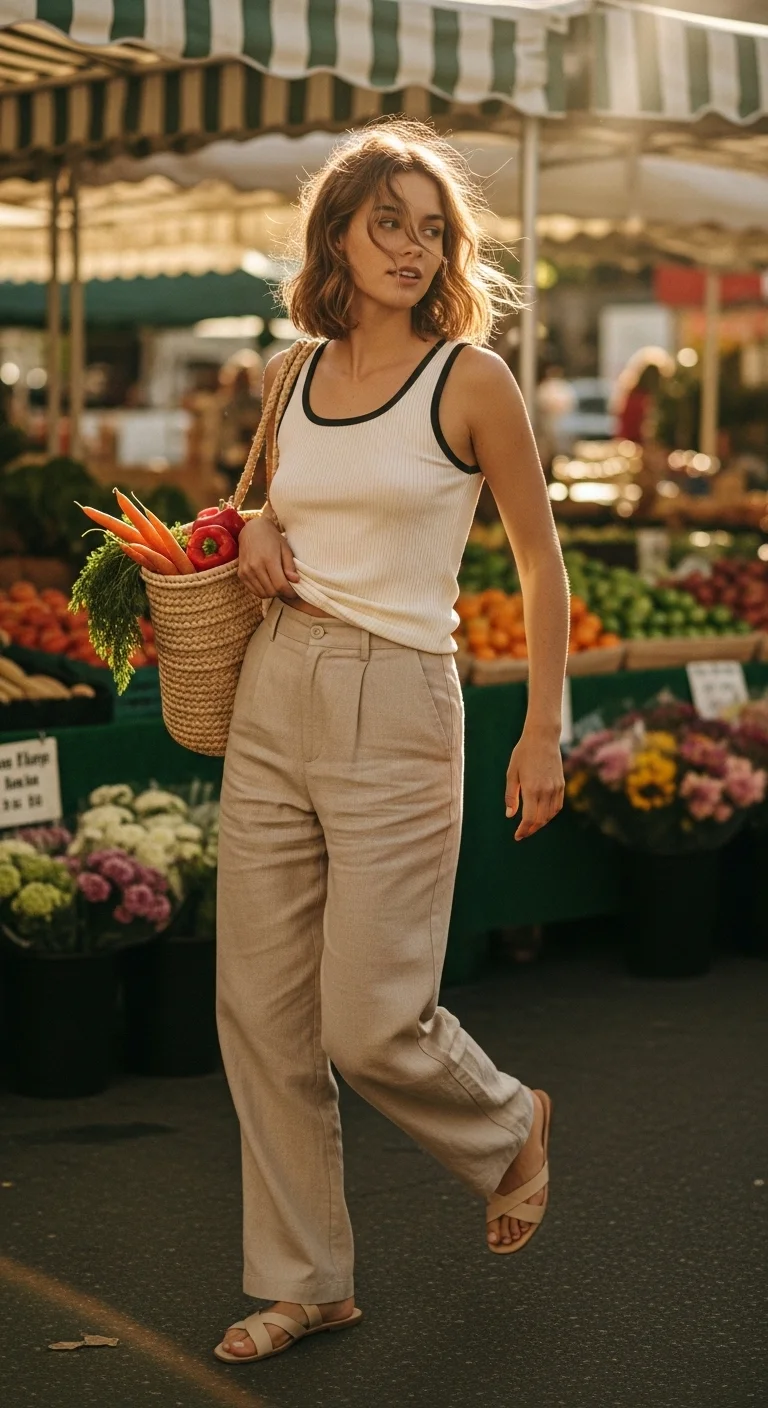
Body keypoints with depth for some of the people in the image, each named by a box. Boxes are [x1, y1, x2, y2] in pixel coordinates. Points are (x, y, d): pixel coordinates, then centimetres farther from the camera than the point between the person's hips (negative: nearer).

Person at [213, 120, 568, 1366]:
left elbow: (541, 563, 1)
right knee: (259, 1010, 5)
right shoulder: (297, 378, 11)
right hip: (273, 699, 6)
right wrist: (257, 529, 4)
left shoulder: (469, 378, -4)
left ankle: (508, 1128, 28)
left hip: (394, 712, -5)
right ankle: (303, 1280, 19)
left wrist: (545, 733, -2)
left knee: (372, 1024, -5)